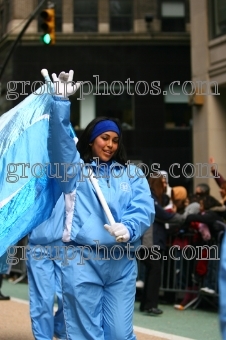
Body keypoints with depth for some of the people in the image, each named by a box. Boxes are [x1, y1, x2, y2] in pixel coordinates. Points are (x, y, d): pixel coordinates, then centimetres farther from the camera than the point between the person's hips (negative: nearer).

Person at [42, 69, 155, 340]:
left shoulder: (132, 173, 15)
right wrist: (60, 101, -17)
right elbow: (59, 140, -5)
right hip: (82, 260, -1)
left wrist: (129, 228, -20)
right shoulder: (76, 169, 11)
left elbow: (145, 208, 1)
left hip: (122, 263, 2)